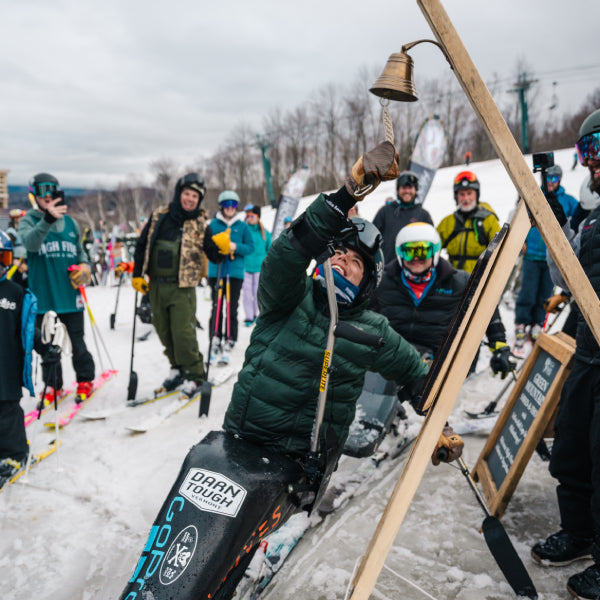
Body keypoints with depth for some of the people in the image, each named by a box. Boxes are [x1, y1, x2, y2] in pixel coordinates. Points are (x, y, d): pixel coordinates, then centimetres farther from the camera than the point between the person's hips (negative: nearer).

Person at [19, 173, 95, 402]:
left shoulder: (70, 223, 9)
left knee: (77, 343, 6)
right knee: (44, 345, 8)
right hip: (41, 295, -1)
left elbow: (80, 252, 20)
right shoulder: (28, 221, 0)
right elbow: (31, 242, -23)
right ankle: (53, 386, 25)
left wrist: (84, 268, -2)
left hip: (69, 294, 1)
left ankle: (85, 380, 25)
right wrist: (47, 219, -38)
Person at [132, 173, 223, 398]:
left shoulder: (200, 225, -1)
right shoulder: (159, 216, 5)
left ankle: (194, 375, 7)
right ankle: (178, 369, 30)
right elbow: (142, 245, 13)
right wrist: (137, 274, 9)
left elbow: (214, 256, 0)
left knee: (183, 334, -9)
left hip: (182, 288, -4)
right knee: (164, 332, 12)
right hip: (156, 286, 4)